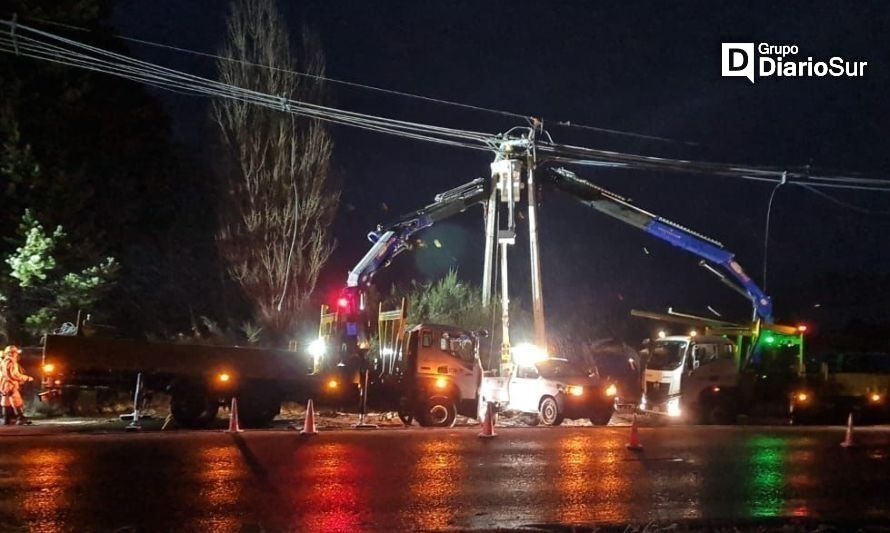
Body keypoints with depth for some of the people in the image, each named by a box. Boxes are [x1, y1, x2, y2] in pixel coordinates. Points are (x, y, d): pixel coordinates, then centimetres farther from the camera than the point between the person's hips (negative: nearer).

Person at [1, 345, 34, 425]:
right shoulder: (11, 362, -15)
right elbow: (15, 375, -21)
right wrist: (27, 378, -12)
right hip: (10, 386, -10)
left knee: (7, 403, 12)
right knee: (17, 402, -11)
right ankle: (20, 418, -15)